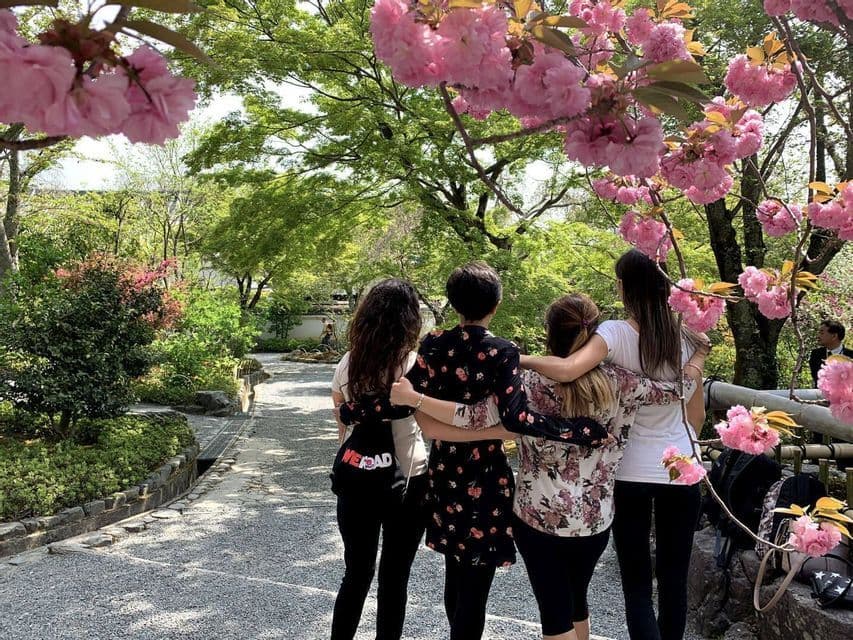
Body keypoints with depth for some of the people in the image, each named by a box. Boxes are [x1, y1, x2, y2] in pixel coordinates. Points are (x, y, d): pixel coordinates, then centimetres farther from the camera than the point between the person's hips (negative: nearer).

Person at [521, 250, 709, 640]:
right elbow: (696, 414, 7)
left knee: (637, 583, 5)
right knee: (674, 578, 15)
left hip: (632, 471, -3)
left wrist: (523, 359, -14)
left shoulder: (616, 333, -12)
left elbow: (567, 370, -30)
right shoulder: (686, 339, 0)